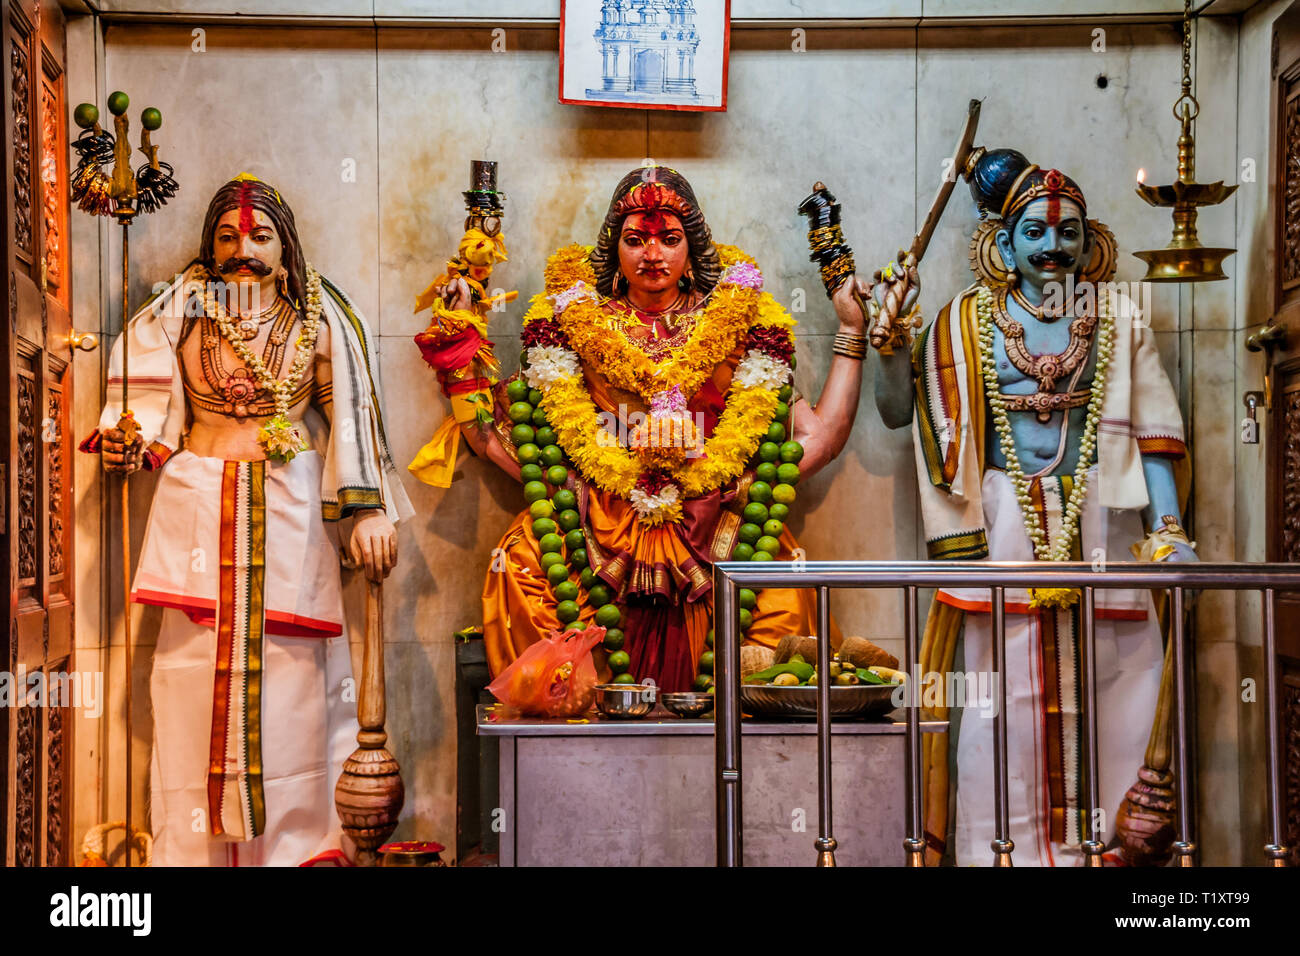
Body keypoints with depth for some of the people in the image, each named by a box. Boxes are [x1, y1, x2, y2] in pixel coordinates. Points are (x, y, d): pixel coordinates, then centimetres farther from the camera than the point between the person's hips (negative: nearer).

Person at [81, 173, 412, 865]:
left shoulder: (316, 313, 5)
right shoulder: (184, 309, 8)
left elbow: (351, 414, 2)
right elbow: (151, 396, 9)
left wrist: (368, 511, -5)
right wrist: (126, 437, -12)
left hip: (289, 509, -1)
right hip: (198, 502, 1)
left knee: (286, 668, -3)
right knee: (197, 665, -2)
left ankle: (292, 844, 8)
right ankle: (196, 848, 8)